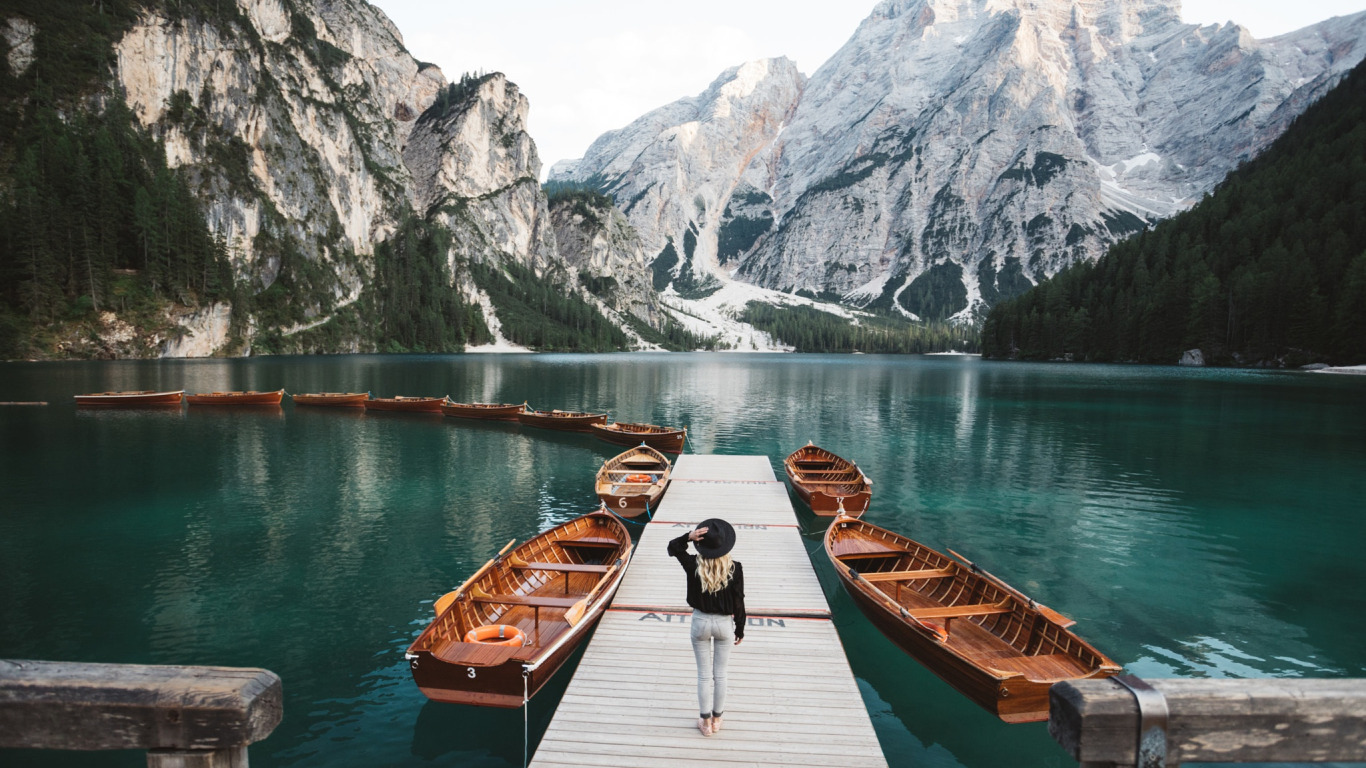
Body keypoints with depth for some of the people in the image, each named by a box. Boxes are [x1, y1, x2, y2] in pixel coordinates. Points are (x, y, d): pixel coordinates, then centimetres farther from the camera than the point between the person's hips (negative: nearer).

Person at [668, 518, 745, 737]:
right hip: (724, 624, 0)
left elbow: (672, 547, 1)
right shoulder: (734, 569, -17)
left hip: (700, 622, 0)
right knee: (720, 674, 17)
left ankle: (705, 721, 25)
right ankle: (716, 719, 31)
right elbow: (739, 602, -8)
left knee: (704, 675, 14)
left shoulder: (694, 566, -16)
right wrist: (740, 629, 4)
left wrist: (688, 536, -16)